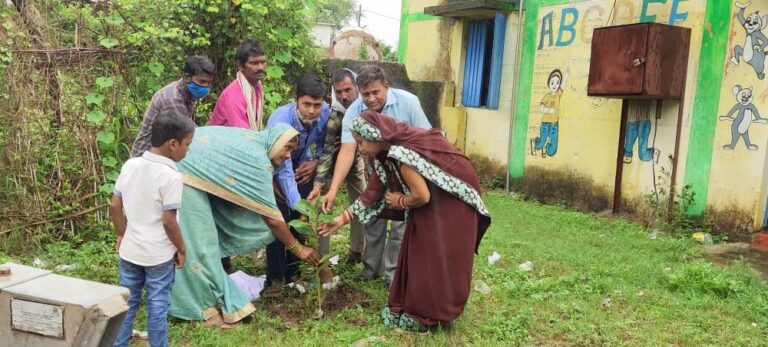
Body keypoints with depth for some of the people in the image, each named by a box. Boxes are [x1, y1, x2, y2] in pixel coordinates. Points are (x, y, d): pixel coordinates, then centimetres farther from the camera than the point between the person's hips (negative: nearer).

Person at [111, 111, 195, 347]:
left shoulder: (130, 165, -2)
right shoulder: (171, 176, -20)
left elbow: (115, 206, 4)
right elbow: (168, 221, -19)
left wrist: (122, 235, 17)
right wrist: (181, 249, -4)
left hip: (130, 250, 6)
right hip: (159, 255, -5)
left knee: (126, 303, 18)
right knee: (157, 307, 8)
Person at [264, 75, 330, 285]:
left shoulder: (325, 113, -23)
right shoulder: (280, 121, -37)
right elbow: (284, 171, -43)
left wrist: (315, 161, -19)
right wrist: (299, 208, -50)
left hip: (302, 167, 4)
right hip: (275, 170, -4)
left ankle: (291, 273, 19)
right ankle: (275, 278, 4)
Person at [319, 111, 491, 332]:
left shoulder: (401, 154, -27)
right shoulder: (387, 155, 2)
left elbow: (422, 196, -26)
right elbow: (372, 193, 8)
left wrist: (400, 202, -6)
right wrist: (341, 219, 9)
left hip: (452, 205, -9)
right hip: (433, 209, 9)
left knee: (435, 260, 1)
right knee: (419, 257, 13)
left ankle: (426, 316, 15)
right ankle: (415, 309, 26)